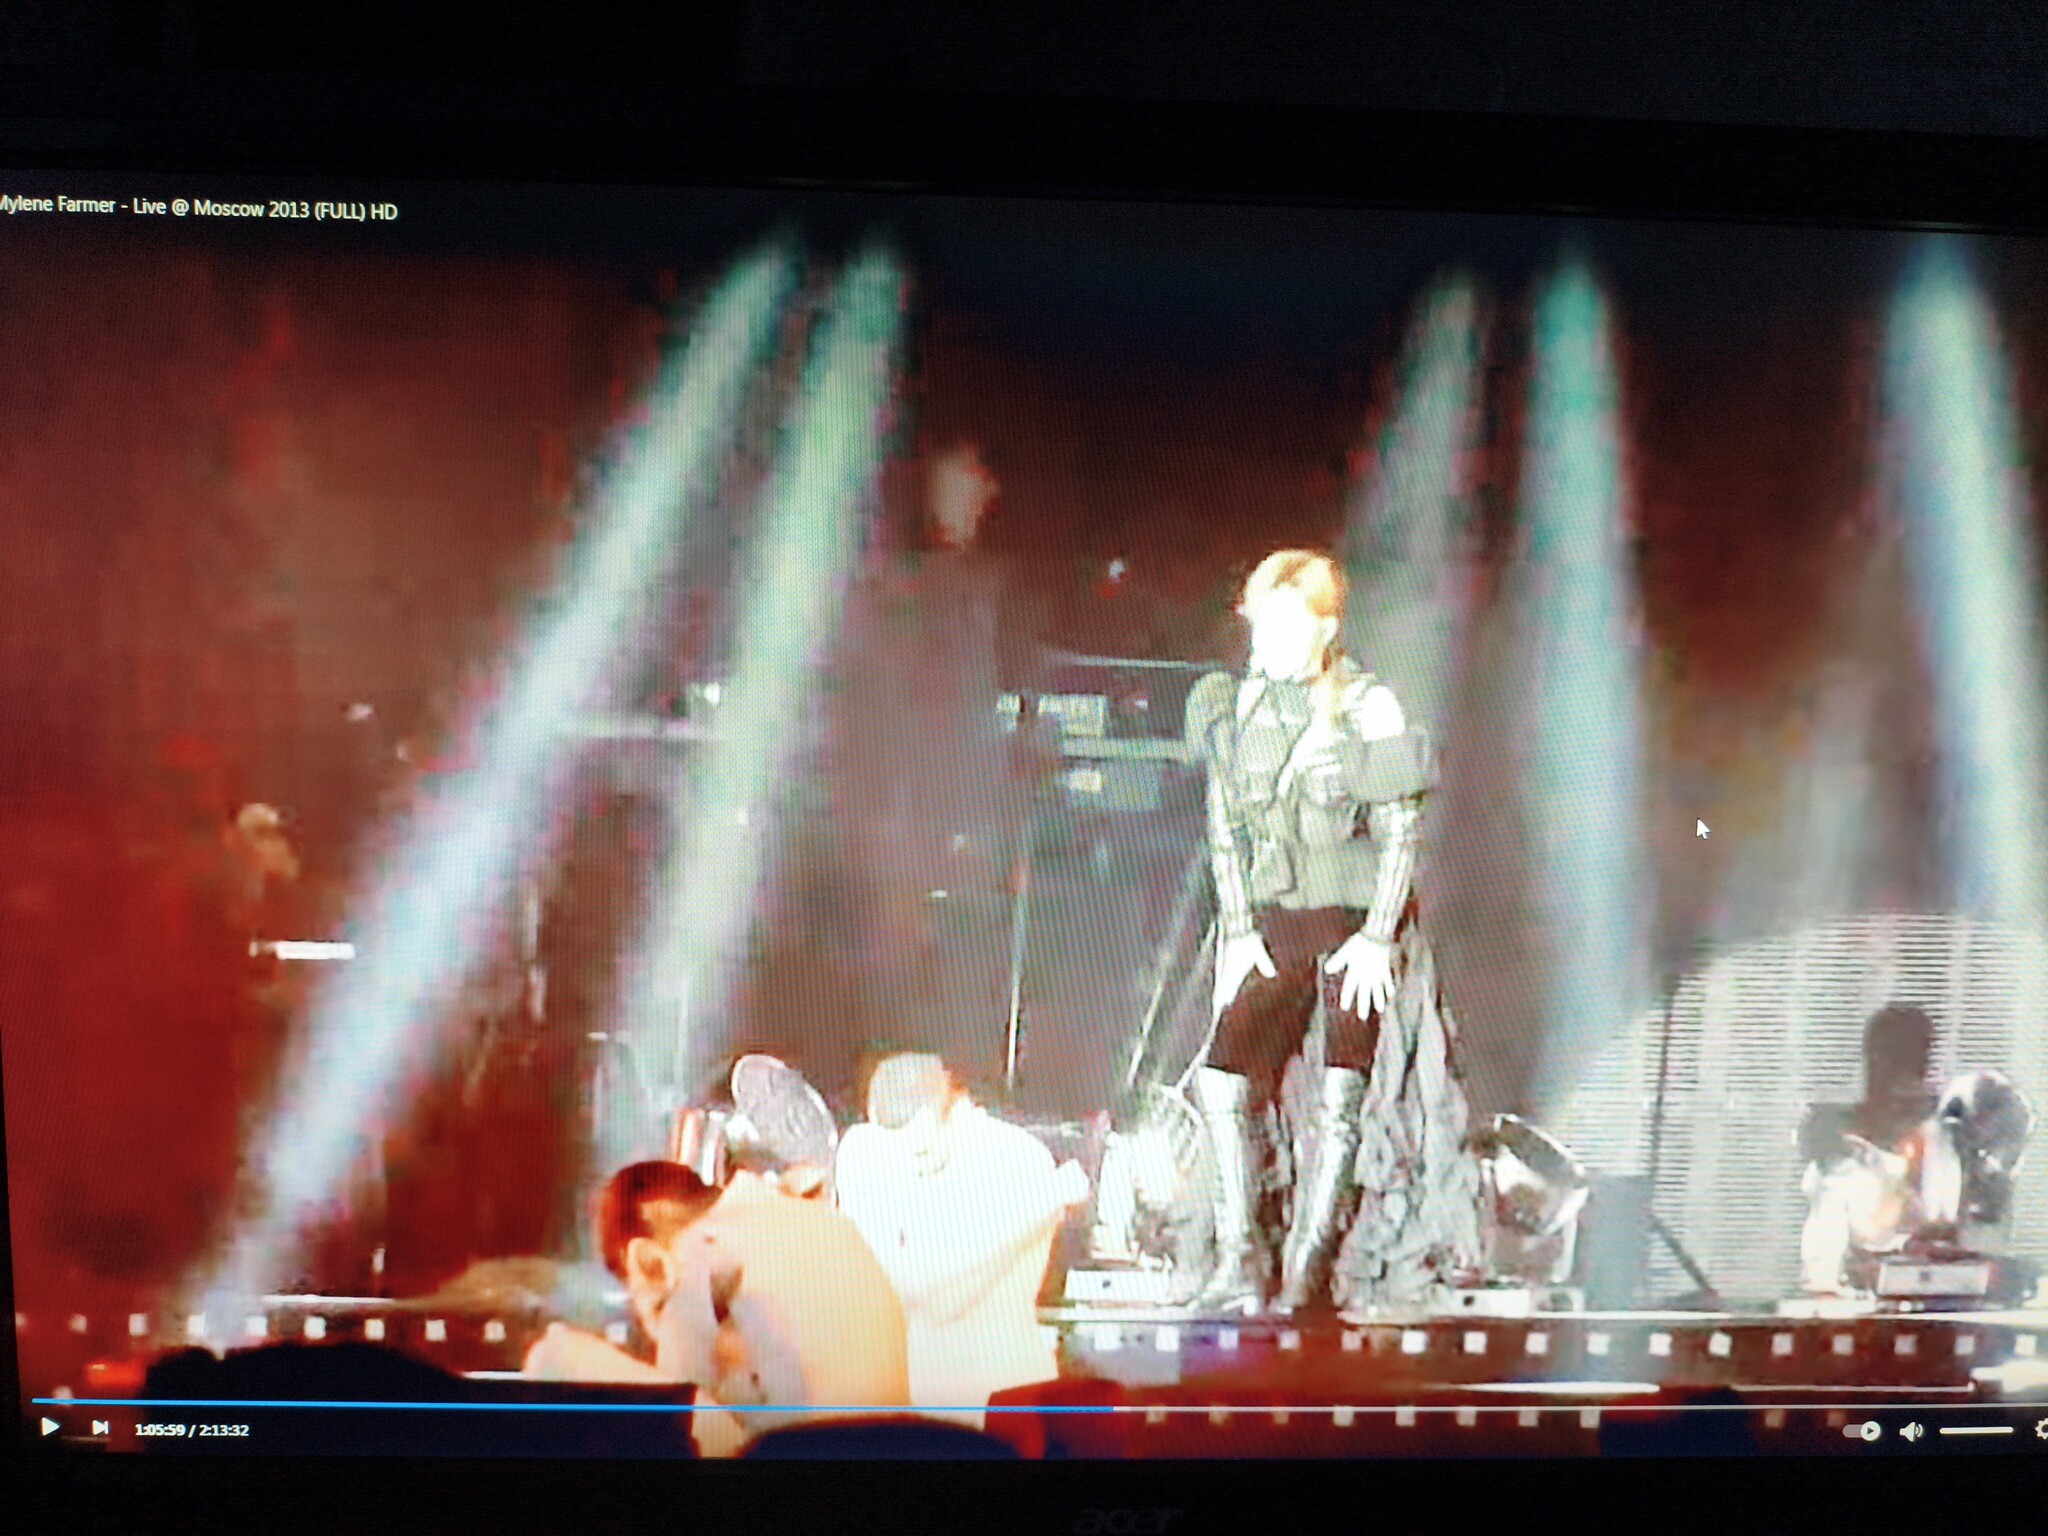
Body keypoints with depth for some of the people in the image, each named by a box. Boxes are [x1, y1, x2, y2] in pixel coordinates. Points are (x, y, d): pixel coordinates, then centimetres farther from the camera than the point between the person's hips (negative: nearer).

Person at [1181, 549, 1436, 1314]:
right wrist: (1238, 932, 3)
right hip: (1275, 926, 4)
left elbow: (1400, 831, -6)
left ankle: (1305, 1270, 10)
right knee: (1222, 1078, -4)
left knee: (1338, 1101, -2)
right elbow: (1225, 829, 10)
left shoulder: (1366, 705, -7)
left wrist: (1377, 938, -11)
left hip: (1355, 919, -4)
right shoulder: (1235, 706, 7)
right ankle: (1240, 1264, 7)